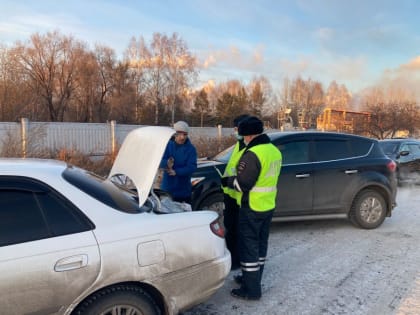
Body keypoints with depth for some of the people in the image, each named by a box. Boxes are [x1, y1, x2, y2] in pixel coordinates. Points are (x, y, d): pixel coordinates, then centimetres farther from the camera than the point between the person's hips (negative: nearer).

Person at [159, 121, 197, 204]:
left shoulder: (191, 149, -3)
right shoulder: (167, 145, -1)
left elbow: (192, 167, -12)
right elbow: (159, 161, -11)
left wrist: (176, 171, -23)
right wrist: (167, 163, -33)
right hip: (167, 188, 1)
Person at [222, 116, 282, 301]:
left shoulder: (253, 154, -22)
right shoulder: (275, 151, 7)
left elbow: (242, 184, -22)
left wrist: (226, 181, -3)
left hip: (252, 208, -9)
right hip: (268, 206, 9)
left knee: (248, 246, 1)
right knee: (260, 245, 18)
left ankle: (251, 290, 10)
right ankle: (252, 278, 33)